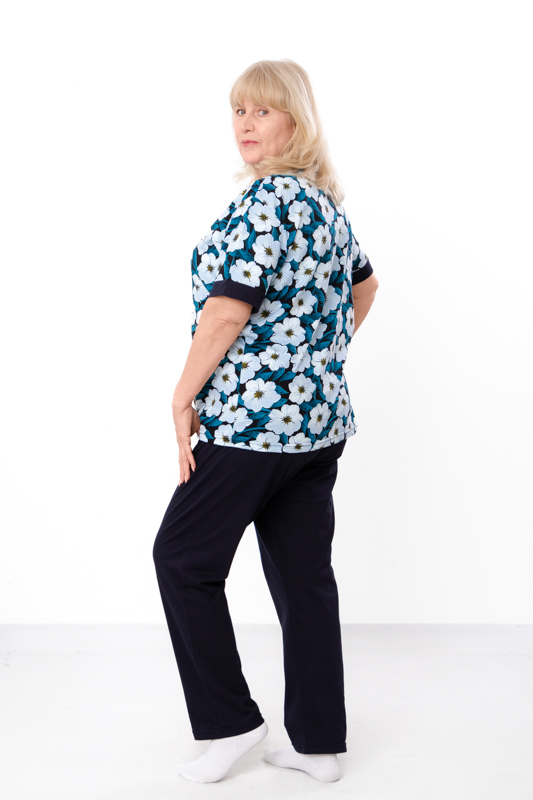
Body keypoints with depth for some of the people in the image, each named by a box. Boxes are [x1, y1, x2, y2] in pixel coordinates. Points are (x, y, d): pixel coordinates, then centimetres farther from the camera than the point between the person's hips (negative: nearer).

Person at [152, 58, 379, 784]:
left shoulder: (267, 199, -16)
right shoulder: (326, 200, 14)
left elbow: (227, 310, -20)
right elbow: (364, 286, 27)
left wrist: (184, 396, -11)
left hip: (254, 417, -9)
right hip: (321, 416, 9)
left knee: (182, 556, 6)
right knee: (304, 574, 12)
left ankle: (231, 723, 13)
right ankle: (319, 743, 20)